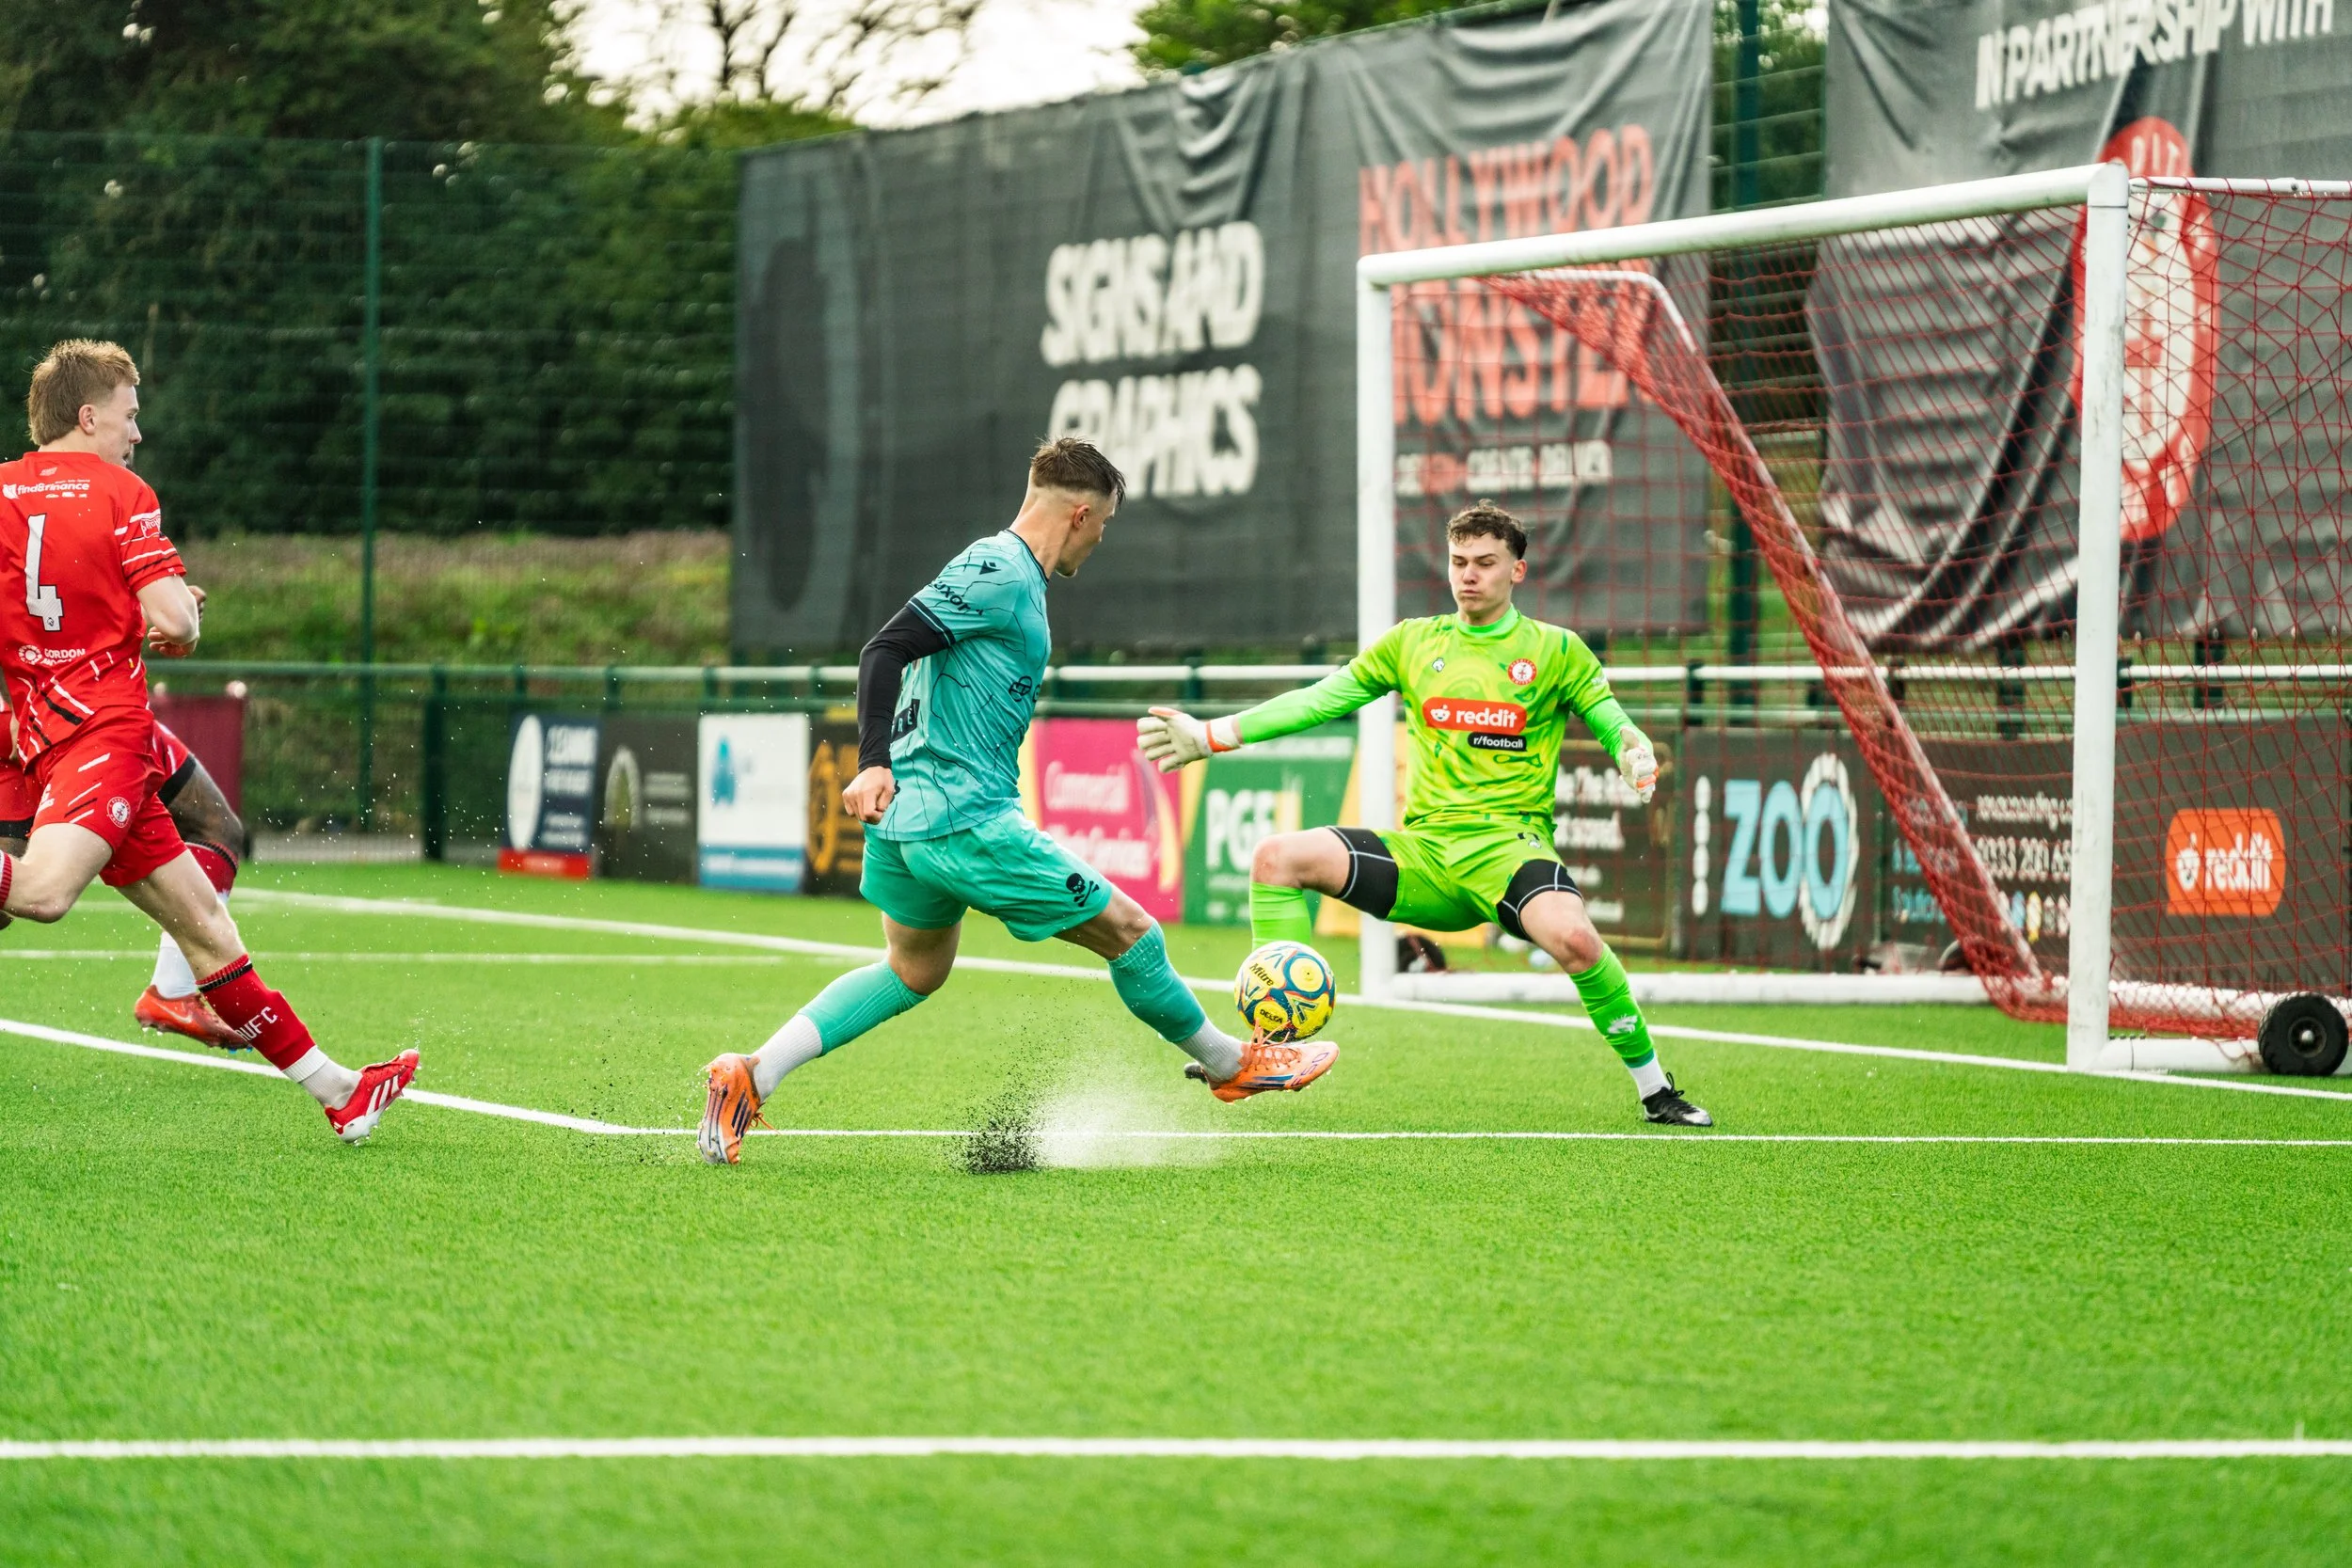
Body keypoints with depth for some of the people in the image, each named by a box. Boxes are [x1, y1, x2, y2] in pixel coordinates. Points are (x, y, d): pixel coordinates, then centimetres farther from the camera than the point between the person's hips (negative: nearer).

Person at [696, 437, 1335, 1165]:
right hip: (966, 823, -10)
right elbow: (884, 650, -22)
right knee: (1130, 933, 3)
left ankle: (751, 1075, 12)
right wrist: (875, 765, -30)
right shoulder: (1002, 574, -15)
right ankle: (1231, 1064, 21)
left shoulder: (1003, 571, 15)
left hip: (907, 822, 10)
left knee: (913, 972, 25)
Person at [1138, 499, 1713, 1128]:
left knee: (1573, 938, -36)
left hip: (1508, 845, -4)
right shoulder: (1412, 642, 15)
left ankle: (1653, 1088, -15)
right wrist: (1211, 735, 12)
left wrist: (1637, 758, -20)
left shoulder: (1555, 650, 7)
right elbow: (1317, 701, 18)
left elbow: (1616, 728, 6)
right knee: (1278, 857, -17)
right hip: (1423, 852, 4)